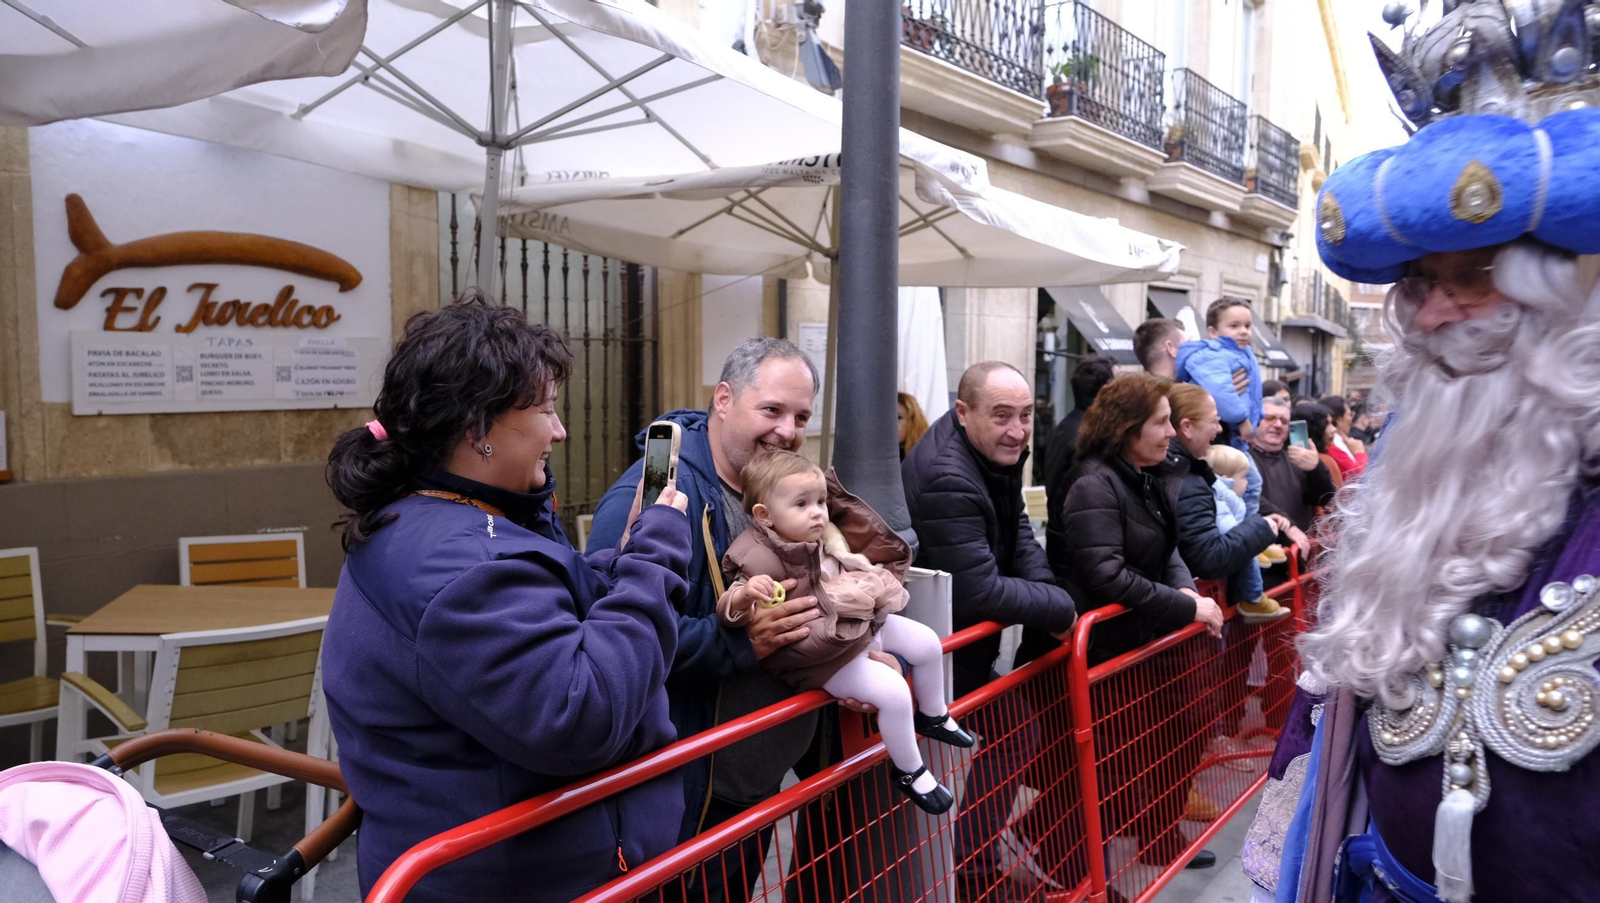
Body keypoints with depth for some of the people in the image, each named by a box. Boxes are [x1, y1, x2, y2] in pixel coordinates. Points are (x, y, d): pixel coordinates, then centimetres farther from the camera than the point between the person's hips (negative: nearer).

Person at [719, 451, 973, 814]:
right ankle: (909, 772, 7)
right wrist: (745, 593, -55)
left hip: (862, 623, 9)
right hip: (826, 653, -9)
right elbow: (728, 609, -35)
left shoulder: (825, 537, -2)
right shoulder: (762, 561, -28)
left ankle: (933, 716, 41)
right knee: (892, 692, -20)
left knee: (927, 643, 14)